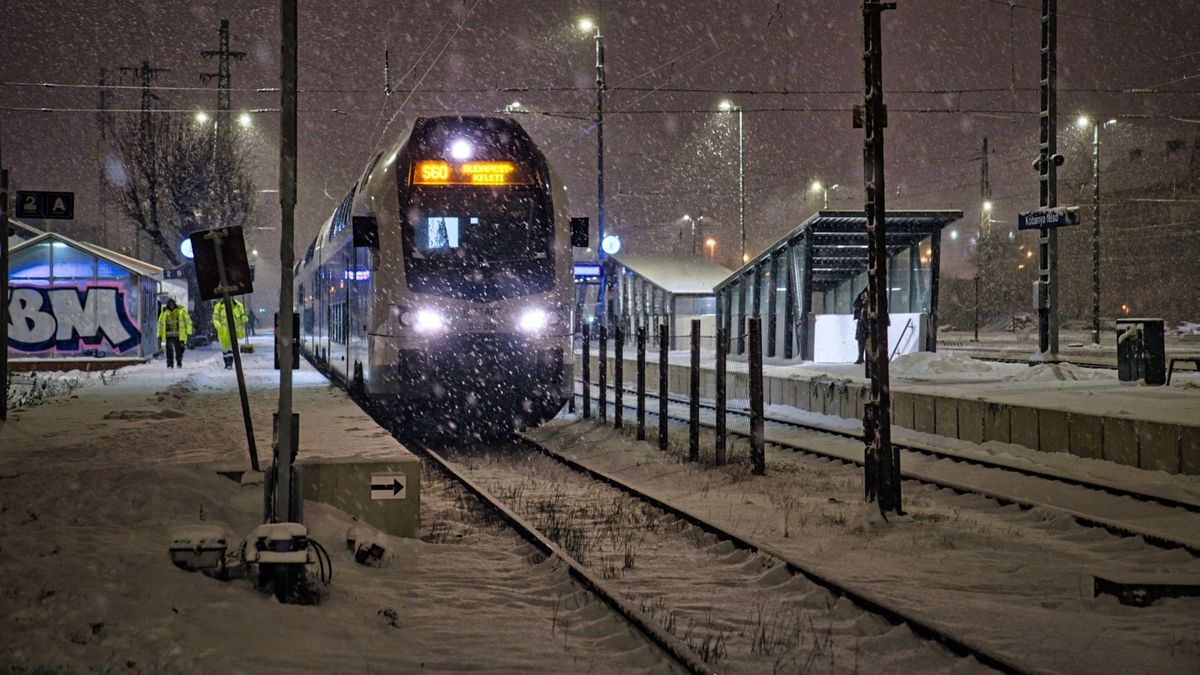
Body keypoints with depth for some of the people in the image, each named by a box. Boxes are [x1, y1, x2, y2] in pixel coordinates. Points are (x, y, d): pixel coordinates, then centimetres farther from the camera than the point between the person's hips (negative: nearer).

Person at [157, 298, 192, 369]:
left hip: (179, 335, -1)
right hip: (168, 335, 1)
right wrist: (160, 335, 13)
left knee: (179, 350, -3)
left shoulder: (181, 311, 2)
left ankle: (179, 363, 10)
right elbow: (160, 324, 16)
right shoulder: (164, 312, 7)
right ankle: (170, 364, 3)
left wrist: (188, 332, 1)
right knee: (169, 351, -4)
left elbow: (188, 321, 6)